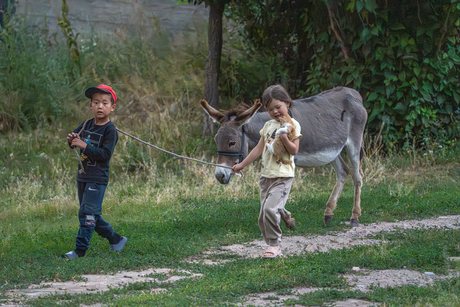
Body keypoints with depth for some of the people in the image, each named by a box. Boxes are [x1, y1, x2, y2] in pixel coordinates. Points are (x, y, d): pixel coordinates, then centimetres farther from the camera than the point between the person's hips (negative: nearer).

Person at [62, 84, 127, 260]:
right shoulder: (86, 125, 9)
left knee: (88, 214, -10)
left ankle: (80, 250, -6)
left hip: (97, 179, -8)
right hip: (82, 177, 8)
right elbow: (74, 137, 14)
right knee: (92, 215, 14)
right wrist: (72, 140, -10)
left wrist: (84, 146, -23)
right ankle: (115, 239, 28)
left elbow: (105, 154, -20)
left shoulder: (110, 130, -11)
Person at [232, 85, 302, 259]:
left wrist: (284, 138, -25)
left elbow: (294, 150, -9)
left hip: (283, 177, -7)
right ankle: (274, 248, 13)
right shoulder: (268, 125, 16)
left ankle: (274, 244, -11)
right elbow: (259, 148, 21)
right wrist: (242, 165, 22)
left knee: (270, 208, -24)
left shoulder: (292, 125, -3)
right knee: (263, 218, 5)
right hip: (266, 176, 7)